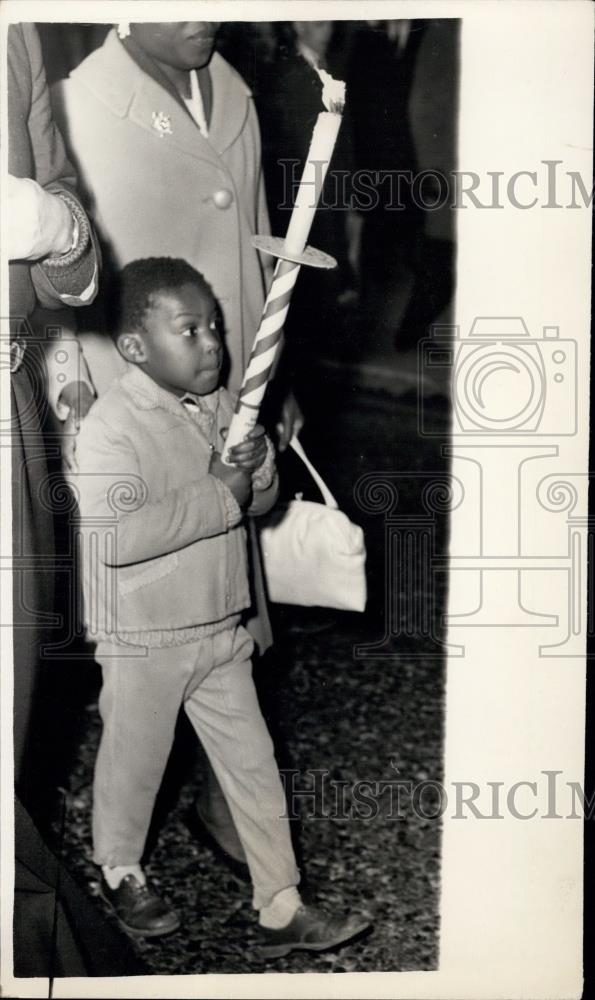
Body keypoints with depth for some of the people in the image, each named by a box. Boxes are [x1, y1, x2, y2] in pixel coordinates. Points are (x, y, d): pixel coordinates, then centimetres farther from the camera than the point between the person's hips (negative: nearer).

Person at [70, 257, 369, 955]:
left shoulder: (219, 406, 3)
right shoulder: (111, 425, -20)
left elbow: (260, 502, 13)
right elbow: (115, 537, -33)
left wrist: (256, 467, -12)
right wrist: (220, 496, -26)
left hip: (221, 630, 6)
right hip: (143, 641, -6)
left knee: (254, 767, 11)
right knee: (134, 763, 16)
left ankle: (280, 910, 24)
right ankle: (120, 872, 44)